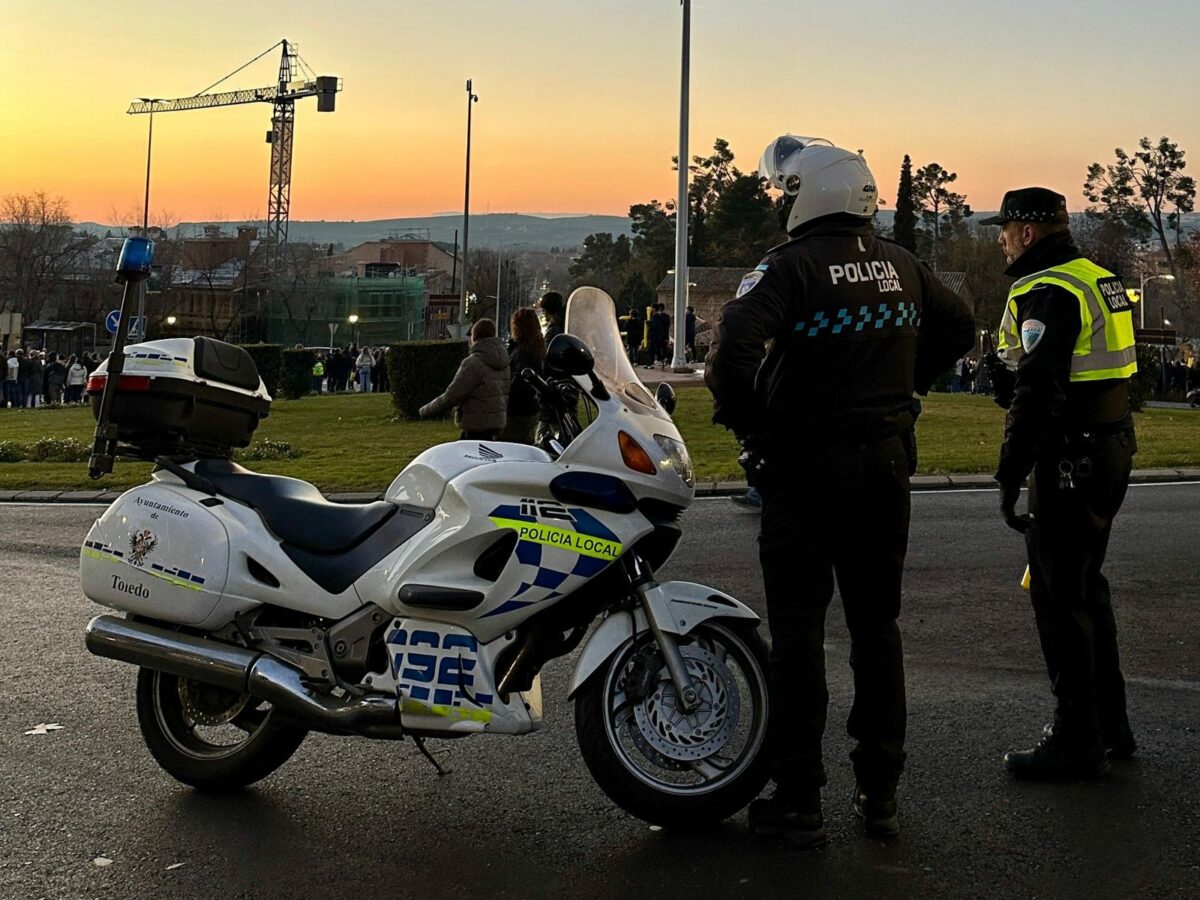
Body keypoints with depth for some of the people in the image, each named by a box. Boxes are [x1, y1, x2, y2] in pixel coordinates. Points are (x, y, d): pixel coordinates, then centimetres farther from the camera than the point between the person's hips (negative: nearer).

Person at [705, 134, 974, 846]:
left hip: (805, 465, -5)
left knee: (799, 627, 1)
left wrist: (745, 420, -10)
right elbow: (959, 327, 22)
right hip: (887, 459, 6)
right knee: (877, 624, 13)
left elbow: (735, 346, -26)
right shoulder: (902, 266, 8)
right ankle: (880, 793, 19)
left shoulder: (790, 267, -13)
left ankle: (799, 801, 5)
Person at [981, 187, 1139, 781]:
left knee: (1059, 599, -3)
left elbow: (1038, 393, -23)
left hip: (1070, 461, -10)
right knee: (1086, 587, 19)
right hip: (1111, 451, 10)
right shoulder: (1100, 279, 15)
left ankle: (1078, 743, 3)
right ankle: (1111, 725, 28)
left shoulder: (1046, 293, -16)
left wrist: (1010, 476, -21)